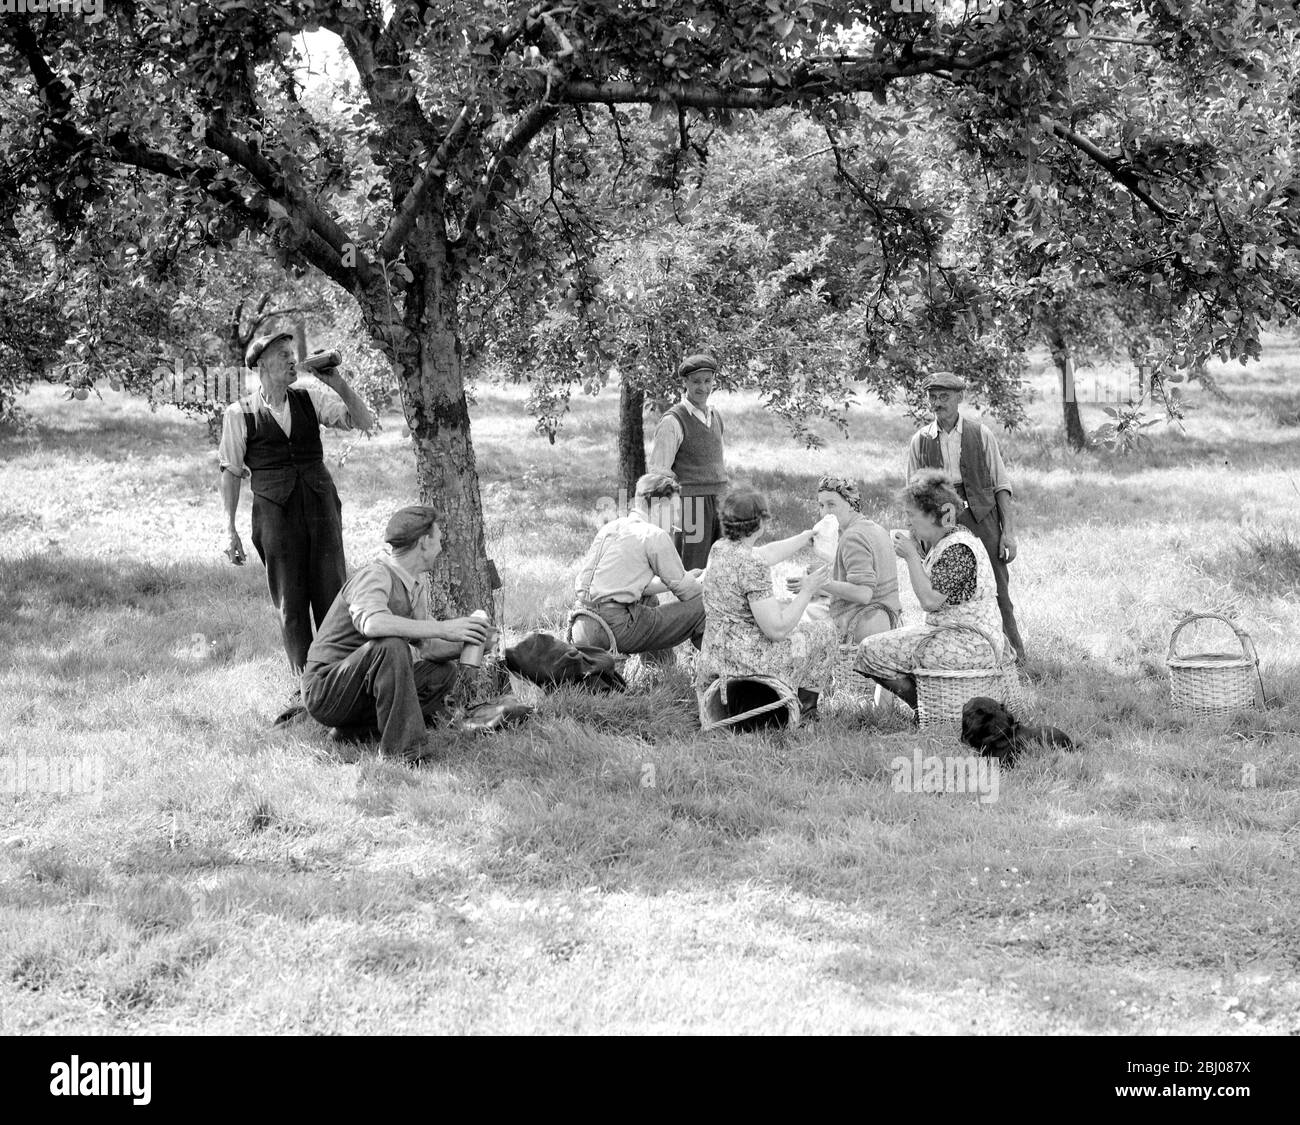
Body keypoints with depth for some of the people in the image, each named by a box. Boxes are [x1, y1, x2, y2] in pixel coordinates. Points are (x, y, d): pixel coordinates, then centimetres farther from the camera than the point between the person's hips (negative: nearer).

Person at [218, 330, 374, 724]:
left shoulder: (311, 399, 6)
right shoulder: (239, 414, 1)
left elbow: (363, 422, 2)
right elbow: (231, 474, 3)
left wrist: (338, 382, -11)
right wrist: (230, 530, 0)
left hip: (320, 505, 2)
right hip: (274, 511, -2)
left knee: (332, 595, 0)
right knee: (289, 603, -1)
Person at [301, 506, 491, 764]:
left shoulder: (419, 582, 9)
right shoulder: (376, 575, -19)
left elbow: (430, 647, 8)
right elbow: (371, 622, -41)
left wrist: (466, 642, -12)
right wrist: (443, 628, -39)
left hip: (363, 690, 9)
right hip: (325, 690, -9)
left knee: (443, 672, -1)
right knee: (390, 645, -31)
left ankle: (356, 731, -2)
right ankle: (403, 748, -27)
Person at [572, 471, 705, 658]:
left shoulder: (611, 527, 17)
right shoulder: (655, 536, -7)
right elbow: (685, 591, 1)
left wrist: (682, 578, 30)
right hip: (619, 631, -9)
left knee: (649, 599, 38)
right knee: (700, 607, 0)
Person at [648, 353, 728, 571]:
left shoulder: (715, 417, 15)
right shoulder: (673, 421, -8)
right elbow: (656, 472, -8)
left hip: (717, 502, 7)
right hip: (690, 502, -7)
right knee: (690, 574, -8)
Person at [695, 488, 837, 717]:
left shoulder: (720, 549, 2)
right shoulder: (752, 566, -24)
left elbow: (767, 554, 23)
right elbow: (777, 630, -24)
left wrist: (803, 539, 38)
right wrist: (806, 592, -11)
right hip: (748, 662, -8)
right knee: (825, 630, 12)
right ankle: (805, 705, 24)